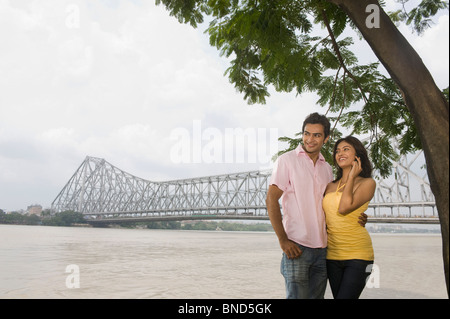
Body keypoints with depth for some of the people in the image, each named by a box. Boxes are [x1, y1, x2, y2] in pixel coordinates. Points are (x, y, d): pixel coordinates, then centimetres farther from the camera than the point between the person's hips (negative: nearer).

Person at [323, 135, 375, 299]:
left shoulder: (367, 183, -2)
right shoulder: (330, 185, 13)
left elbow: (344, 208, -18)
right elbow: (323, 216, 15)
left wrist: (351, 176, -7)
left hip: (357, 254, -5)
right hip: (332, 254, 5)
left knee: (346, 296, -13)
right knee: (337, 295, 9)